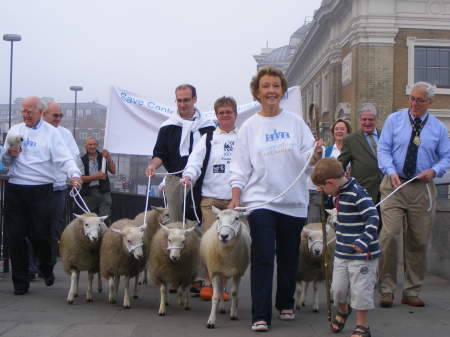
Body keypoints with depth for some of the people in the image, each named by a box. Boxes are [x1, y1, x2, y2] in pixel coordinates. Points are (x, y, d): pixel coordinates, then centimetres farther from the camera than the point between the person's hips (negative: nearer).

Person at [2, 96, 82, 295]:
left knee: (40, 234, -3)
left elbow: (64, 158, -9)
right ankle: (20, 282, 13)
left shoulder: (51, 133, 1)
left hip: (41, 190, -3)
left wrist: (74, 175, -27)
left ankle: (46, 269, 27)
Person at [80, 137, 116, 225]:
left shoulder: (103, 157, 7)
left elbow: (113, 171, 0)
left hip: (104, 192, 0)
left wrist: (109, 158, -13)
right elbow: (82, 178, -4)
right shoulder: (82, 160, 2)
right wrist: (96, 176, -15)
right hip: (89, 193, 0)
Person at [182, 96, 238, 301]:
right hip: (211, 198, 0)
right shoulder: (208, 139, 13)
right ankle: (208, 283, 1)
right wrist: (188, 176, -18)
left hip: (235, 199, 1)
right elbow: (195, 161, 2)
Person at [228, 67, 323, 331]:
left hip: (294, 201, 2)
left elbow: (308, 162, 4)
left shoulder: (295, 121, 6)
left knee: (289, 259, 11)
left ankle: (286, 304, 29)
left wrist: (316, 155, -18)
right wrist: (235, 199, -5)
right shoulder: (250, 127, 4)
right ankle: (261, 316, -6)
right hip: (260, 200, -2)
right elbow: (240, 167, 4)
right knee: (263, 259, -8)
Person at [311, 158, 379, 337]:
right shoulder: (340, 193, 9)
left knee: (360, 290, 0)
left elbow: (373, 219, -26)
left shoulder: (358, 194, -20)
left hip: (362, 255, -8)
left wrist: (362, 241, -34)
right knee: (338, 288, 13)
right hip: (342, 254, 8)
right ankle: (343, 310, 41)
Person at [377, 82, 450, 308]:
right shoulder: (394, 120, 6)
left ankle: (412, 292, 16)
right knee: (389, 234, -15)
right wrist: (391, 172, -16)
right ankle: (387, 290, -5)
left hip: (422, 189, 2)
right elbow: (383, 150, 1)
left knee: (419, 241, 5)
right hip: (394, 185, -2)